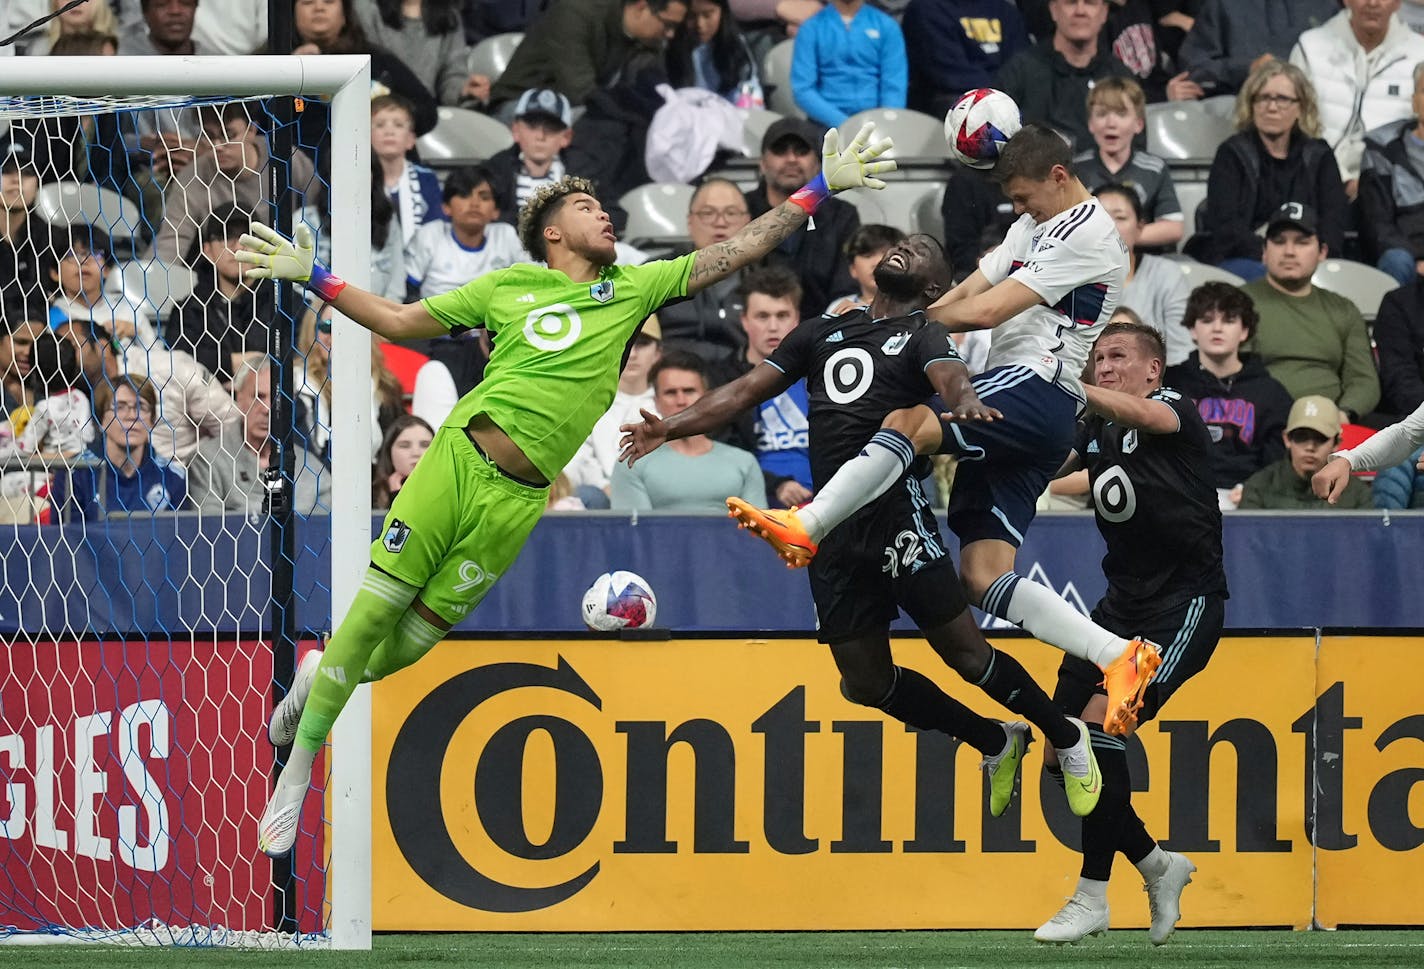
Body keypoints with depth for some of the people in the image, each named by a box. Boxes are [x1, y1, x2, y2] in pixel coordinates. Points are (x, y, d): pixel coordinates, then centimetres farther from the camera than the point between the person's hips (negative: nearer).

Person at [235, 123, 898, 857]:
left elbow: (740, 250, 11)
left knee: (415, 640, -1)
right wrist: (313, 277, 8)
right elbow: (398, 322, 17)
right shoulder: (507, 287, 11)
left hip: (520, 501, 1)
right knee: (375, 609, -6)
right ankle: (295, 772, 5)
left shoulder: (633, 288, 13)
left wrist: (822, 188, 6)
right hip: (458, 457, -1)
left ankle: (324, 676, 29)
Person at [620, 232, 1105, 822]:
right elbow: (748, 390, 18)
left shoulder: (921, 336, 4)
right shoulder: (825, 332, 20)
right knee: (866, 680, 6)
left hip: (895, 510, -6)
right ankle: (996, 745, 25)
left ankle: (1069, 740, 12)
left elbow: (949, 375, -18)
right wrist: (670, 428, 5)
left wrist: (964, 400, -43)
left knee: (964, 650, -9)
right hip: (835, 533, 6)